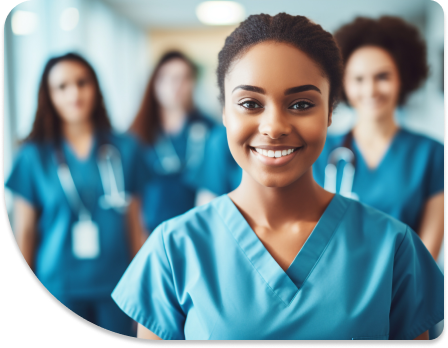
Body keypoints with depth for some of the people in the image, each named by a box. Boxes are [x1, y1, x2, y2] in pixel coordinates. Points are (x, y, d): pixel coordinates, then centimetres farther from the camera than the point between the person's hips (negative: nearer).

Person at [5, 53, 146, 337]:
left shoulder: (125, 149, 3)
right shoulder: (34, 156, -1)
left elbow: (134, 222, 6)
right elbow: (24, 231, 2)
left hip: (115, 289, 1)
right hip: (59, 290, -1)